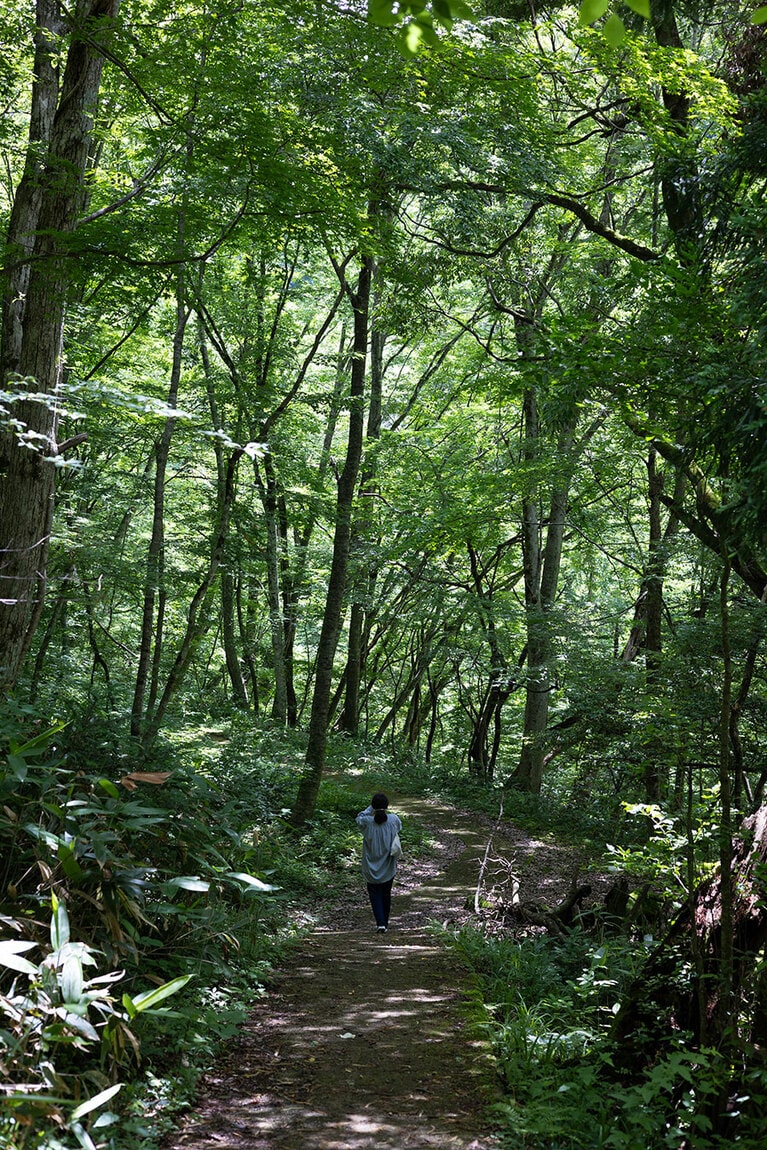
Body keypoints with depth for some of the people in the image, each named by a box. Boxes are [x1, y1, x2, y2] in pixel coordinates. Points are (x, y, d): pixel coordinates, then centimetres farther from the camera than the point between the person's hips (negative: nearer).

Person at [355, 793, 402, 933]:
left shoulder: (367, 822, -17)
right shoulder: (393, 819, -14)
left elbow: (359, 817, 6)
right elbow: (399, 828, 10)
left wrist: (371, 808, 5)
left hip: (372, 867, -1)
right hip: (388, 867, 2)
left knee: (375, 894, 10)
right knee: (386, 894, 17)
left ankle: (380, 923, -5)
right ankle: (385, 923, 24)